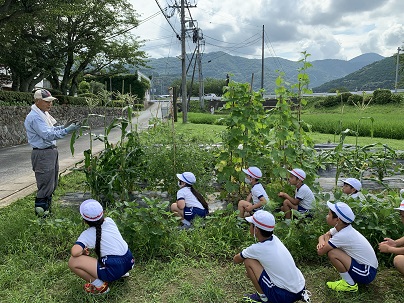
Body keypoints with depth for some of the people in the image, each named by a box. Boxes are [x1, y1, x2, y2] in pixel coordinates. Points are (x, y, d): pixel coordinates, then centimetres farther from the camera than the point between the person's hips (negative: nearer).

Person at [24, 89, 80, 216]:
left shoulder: (44, 114, 12)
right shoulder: (34, 117, -18)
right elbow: (48, 135, -25)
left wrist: (64, 126, 3)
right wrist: (67, 130, -29)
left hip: (52, 151, 10)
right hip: (42, 154, -10)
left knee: (52, 185, 18)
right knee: (45, 186, -4)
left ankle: (47, 209, 31)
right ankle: (41, 213, 8)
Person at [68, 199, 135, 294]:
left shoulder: (87, 234, -8)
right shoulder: (110, 221, 7)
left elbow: (75, 252, -22)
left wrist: (83, 251, 1)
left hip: (113, 270, -7)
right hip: (130, 262, 7)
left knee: (72, 262, -6)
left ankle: (99, 285, -1)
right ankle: (123, 272, 26)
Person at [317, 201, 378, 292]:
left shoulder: (342, 235, -26)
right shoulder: (341, 227, -2)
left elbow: (320, 252, -23)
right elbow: (322, 236, 9)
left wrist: (326, 240, -4)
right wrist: (321, 242, -14)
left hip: (367, 274, -9)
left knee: (332, 253, -22)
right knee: (331, 247, 9)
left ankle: (350, 284, -5)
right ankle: (348, 277, 16)